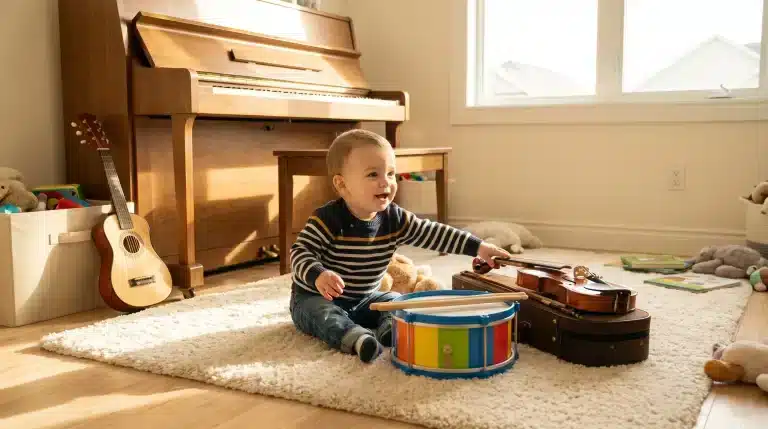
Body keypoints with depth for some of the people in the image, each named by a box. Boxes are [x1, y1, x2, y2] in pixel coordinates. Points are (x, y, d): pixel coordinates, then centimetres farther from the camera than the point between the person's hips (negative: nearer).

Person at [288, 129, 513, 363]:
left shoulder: (395, 218, -9)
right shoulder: (328, 219, -24)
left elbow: (433, 233, -8)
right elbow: (300, 252, -24)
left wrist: (478, 247, -15)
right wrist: (318, 276, -45)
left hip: (363, 299, 6)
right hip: (316, 298, -5)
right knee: (324, 316, -33)